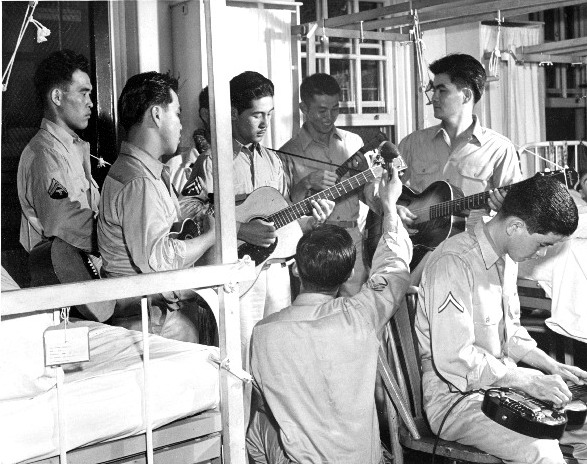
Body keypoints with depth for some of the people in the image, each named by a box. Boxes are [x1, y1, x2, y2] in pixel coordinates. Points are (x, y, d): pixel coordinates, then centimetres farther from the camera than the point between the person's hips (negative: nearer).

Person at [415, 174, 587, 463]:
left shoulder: (506, 259, 8)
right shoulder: (454, 263, -24)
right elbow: (454, 360, -28)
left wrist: (552, 367, 7)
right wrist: (527, 380, -21)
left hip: (501, 381, 9)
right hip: (454, 395, -9)